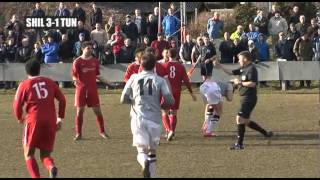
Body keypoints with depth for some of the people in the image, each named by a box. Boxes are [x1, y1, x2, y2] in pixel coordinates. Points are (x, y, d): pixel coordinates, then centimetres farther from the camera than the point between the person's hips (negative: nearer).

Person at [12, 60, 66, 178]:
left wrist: (20, 118, 17)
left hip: (33, 122, -3)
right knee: (45, 154, 13)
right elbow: (62, 99, 9)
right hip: (51, 122, 3)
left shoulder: (24, 85, 1)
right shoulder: (49, 82, 12)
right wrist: (60, 118, 16)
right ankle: (51, 167, -21)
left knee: (28, 154, 13)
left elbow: (17, 105, -2)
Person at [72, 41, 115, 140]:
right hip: (81, 88, -3)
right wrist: (75, 80, -22)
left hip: (92, 88, 3)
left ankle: (102, 131, 14)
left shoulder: (95, 61, 8)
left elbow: (97, 75, 15)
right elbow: (74, 75, -1)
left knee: (97, 111, 3)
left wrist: (109, 83, 10)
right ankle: (78, 134, 6)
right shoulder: (77, 62, -3)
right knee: (79, 111, -1)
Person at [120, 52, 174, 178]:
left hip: (138, 118, 0)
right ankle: (151, 175, 21)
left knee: (142, 150, -6)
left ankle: (144, 162, -38)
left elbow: (123, 99, 4)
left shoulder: (134, 78, 4)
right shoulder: (160, 80, 1)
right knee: (152, 151, 18)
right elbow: (170, 100, -6)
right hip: (154, 119, 0)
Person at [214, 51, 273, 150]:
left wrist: (240, 83, -15)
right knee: (245, 121, 15)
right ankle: (266, 133, 22)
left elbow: (252, 83, -24)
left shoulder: (251, 69, -14)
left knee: (240, 119, -12)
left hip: (249, 98, -10)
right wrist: (220, 66, 15)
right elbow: (230, 72, 23)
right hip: (245, 98, 10)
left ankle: (239, 144, -9)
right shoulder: (243, 69, 15)